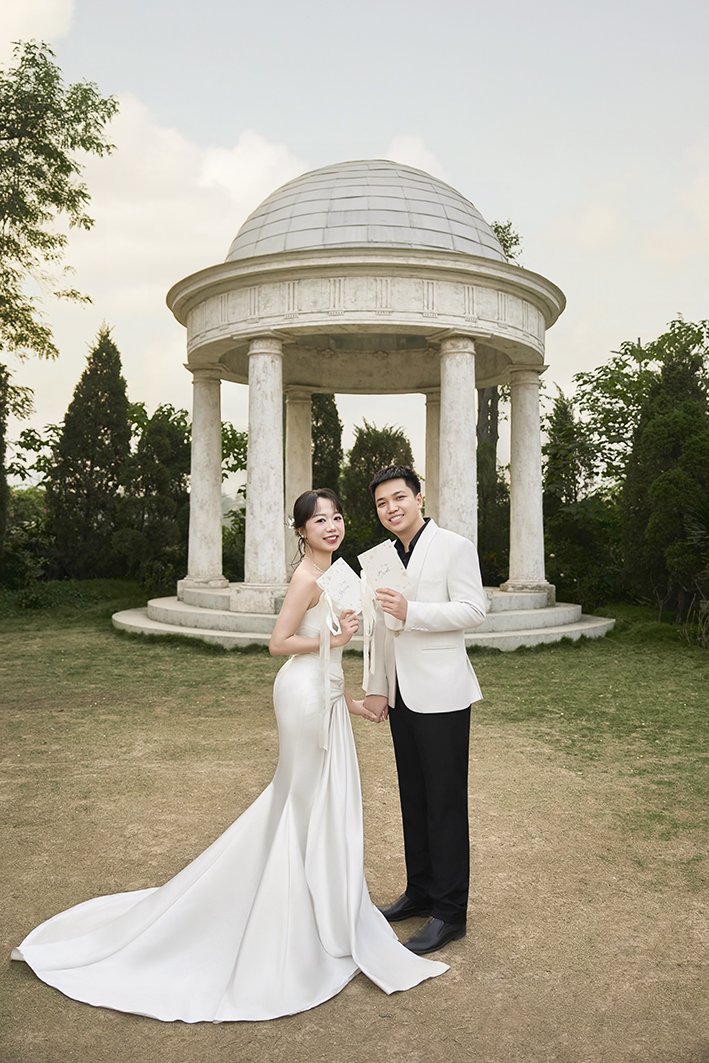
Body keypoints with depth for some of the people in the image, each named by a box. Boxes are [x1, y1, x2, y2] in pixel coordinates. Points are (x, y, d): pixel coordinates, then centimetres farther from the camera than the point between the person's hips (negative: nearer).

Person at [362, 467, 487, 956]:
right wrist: (377, 687, 14)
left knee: (446, 802, 1)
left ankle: (449, 912, 13)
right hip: (402, 695, 7)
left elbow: (473, 610, -14)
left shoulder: (454, 546, -8)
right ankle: (420, 892, 31)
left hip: (441, 695, -7)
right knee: (413, 799, 16)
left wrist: (410, 611, -23)